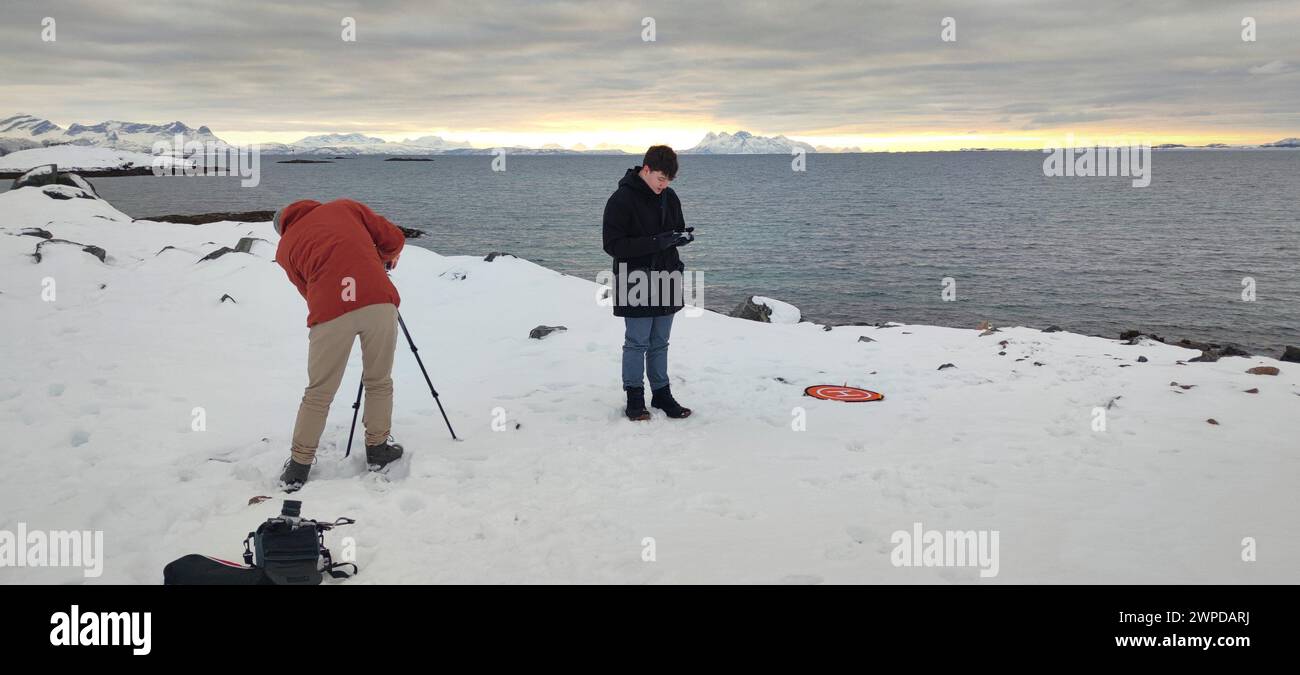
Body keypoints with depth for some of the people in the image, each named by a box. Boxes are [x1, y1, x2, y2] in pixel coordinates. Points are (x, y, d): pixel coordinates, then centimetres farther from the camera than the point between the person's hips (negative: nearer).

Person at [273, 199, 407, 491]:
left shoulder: (284, 247, 24)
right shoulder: (344, 206, 24)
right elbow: (394, 238, 20)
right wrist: (387, 258, 40)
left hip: (330, 312, 0)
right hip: (379, 302, 0)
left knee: (318, 394, 14)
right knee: (379, 382, 19)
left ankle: (298, 467, 20)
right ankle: (378, 448, 27)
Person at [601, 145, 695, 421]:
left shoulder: (670, 197, 7)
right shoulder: (622, 200, -14)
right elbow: (613, 245, -19)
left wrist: (682, 236, -7)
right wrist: (657, 243, -25)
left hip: (665, 284, 6)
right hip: (636, 285, -6)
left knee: (660, 344, 14)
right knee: (637, 344, 3)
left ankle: (661, 393, 24)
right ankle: (634, 396, 16)